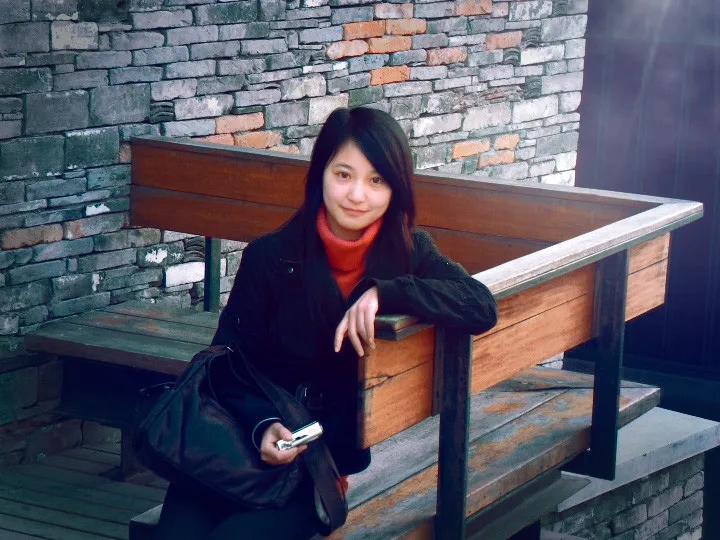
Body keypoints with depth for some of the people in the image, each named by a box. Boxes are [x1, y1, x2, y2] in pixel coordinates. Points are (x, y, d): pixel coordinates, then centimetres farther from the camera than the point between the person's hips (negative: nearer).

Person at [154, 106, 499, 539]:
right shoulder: (270, 257, -1)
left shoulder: (408, 253, 1)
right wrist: (263, 426, -19)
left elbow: (482, 309, -14)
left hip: (337, 464, -1)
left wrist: (382, 292, -24)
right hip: (252, 450, 1)